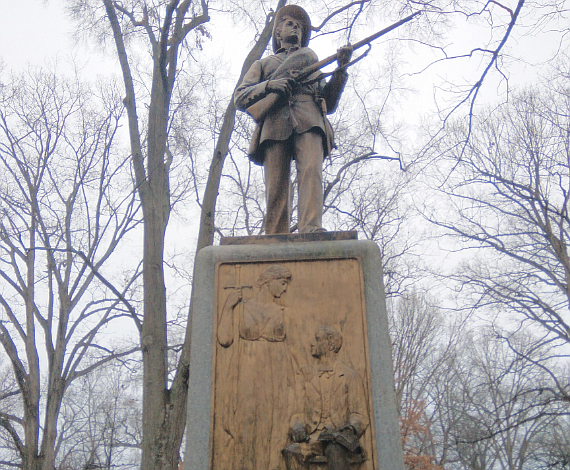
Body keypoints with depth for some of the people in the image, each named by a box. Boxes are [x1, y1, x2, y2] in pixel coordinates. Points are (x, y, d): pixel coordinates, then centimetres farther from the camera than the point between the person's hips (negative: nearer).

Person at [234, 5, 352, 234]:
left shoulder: (311, 58, 39)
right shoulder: (263, 64, 34)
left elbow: (329, 105, 27)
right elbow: (239, 98, 16)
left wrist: (341, 70, 15)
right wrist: (269, 86, -2)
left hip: (308, 122, 1)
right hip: (275, 124, 0)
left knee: (311, 171, -27)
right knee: (276, 186, -15)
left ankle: (311, 231, -41)